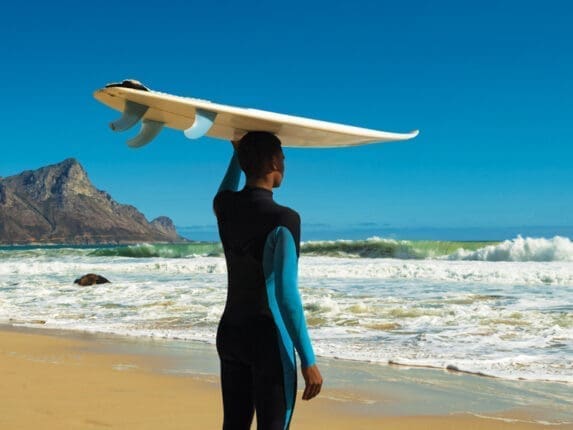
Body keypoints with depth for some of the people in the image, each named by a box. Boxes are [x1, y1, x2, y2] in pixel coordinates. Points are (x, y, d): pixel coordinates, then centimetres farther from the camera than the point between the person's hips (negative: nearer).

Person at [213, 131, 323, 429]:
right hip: (268, 338, -7)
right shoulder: (283, 219, -19)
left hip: (230, 333, 7)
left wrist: (238, 153, 34)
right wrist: (308, 360, -17)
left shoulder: (224, 206, 1)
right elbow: (286, 294, -22)